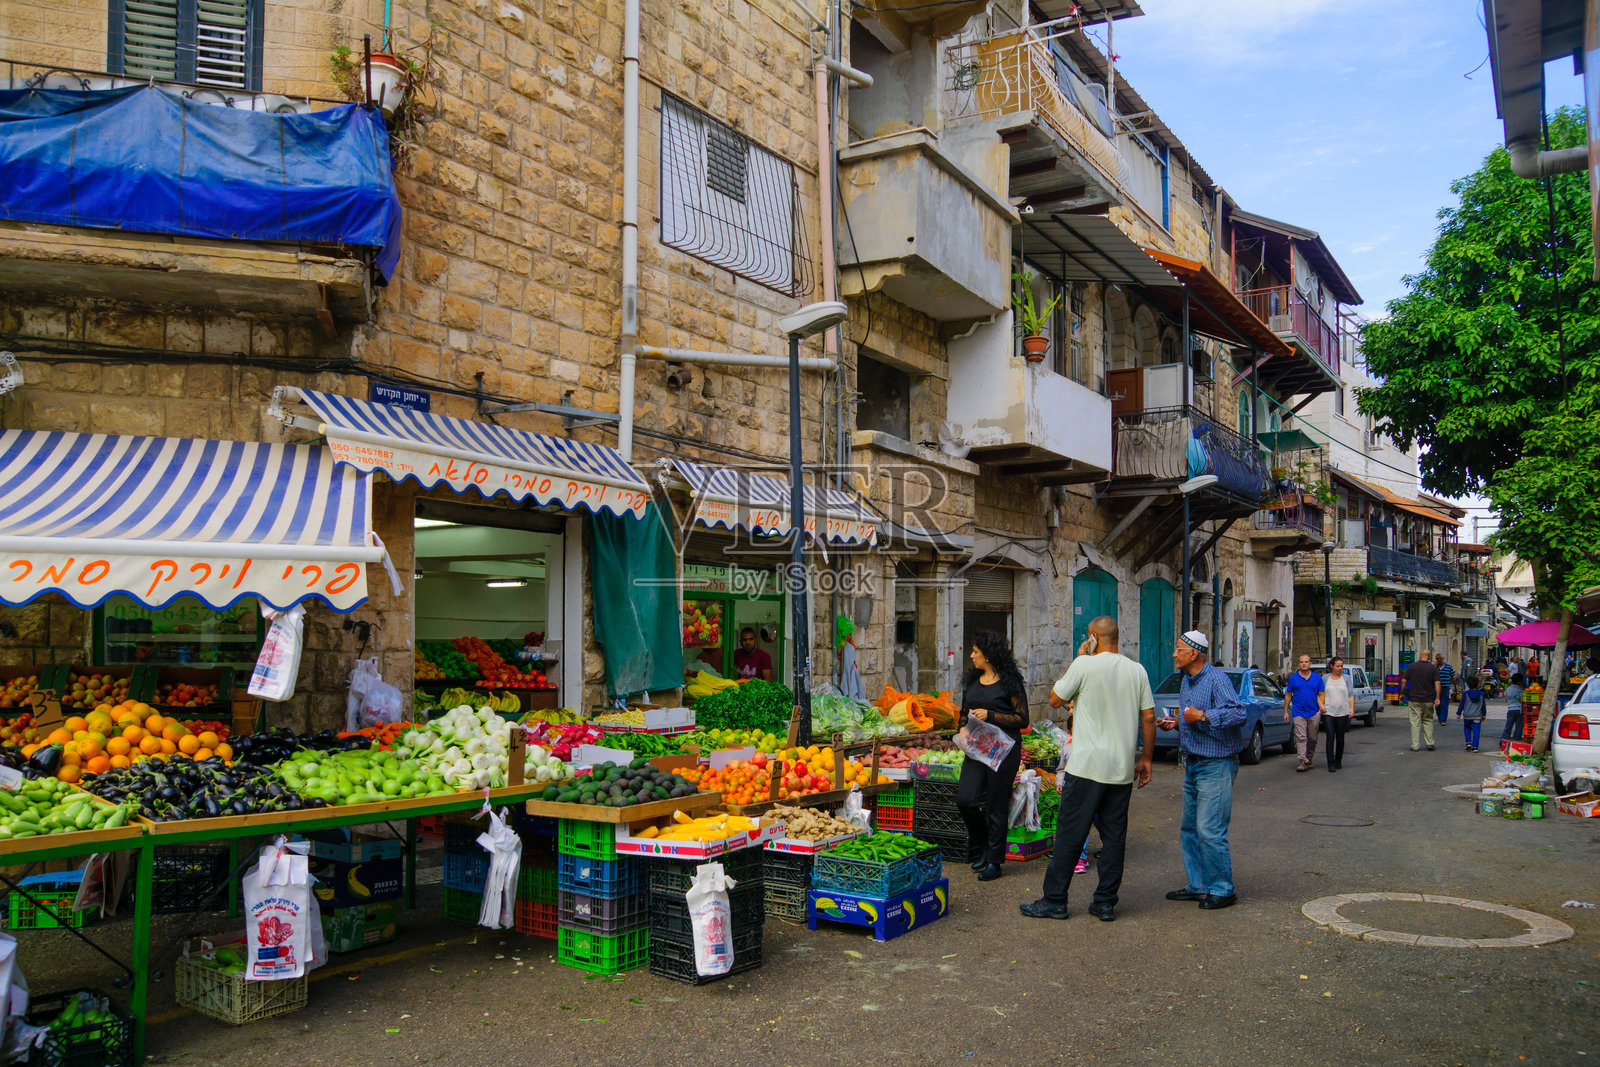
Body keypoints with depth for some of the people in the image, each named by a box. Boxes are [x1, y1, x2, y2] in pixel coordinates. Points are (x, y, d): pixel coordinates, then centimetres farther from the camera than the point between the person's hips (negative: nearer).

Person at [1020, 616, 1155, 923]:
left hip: (1087, 765, -4)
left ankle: (1054, 900, 6)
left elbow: (1055, 700, 2)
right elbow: (1149, 718, 6)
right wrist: (1146, 759, 16)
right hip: (1123, 768, 5)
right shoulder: (1137, 671, 5)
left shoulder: (1085, 665, -9)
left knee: (1070, 834, 1)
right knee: (1114, 836, 9)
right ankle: (1106, 903, 13)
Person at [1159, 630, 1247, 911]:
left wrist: (1202, 716, -25)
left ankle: (1222, 890, 2)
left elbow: (1240, 714, -26)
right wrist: (1176, 723, 9)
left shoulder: (1216, 679, -15)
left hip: (1215, 765, -10)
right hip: (1192, 764, 10)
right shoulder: (1187, 681, 15)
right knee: (1189, 829, 13)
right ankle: (1198, 885, 22)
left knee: (1210, 830, -10)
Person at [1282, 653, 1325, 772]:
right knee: (1301, 738, -11)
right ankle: (1303, 762, -16)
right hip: (1298, 713, -2)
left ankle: (1309, 759, 25)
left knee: (1312, 738, 9)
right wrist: (1286, 711, 5)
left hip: (1314, 713, 2)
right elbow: (1288, 695, 8)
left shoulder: (1317, 678, 7)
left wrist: (1321, 708, -5)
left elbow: (1320, 695, 8)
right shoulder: (1293, 678, 4)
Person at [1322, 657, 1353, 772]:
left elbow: (1350, 694, 5)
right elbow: (1320, 693, 10)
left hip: (1342, 712, 1)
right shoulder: (1325, 678, 7)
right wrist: (1321, 705, -5)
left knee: (1340, 738, 6)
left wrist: (1352, 708, -7)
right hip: (1328, 712, -1)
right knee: (1330, 737, -8)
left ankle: (1338, 761, 21)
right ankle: (1331, 764, -9)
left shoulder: (1346, 678, 7)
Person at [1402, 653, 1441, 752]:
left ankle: (1415, 745, -2)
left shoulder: (1411, 667, -1)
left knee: (1415, 722, 0)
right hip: (1428, 700, 1)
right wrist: (1437, 698, -8)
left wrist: (1402, 694, 8)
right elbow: (1437, 683, -8)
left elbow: (1403, 680, -2)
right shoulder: (1433, 668, 0)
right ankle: (1430, 743, 14)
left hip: (1414, 699, -1)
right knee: (1428, 721, 15)